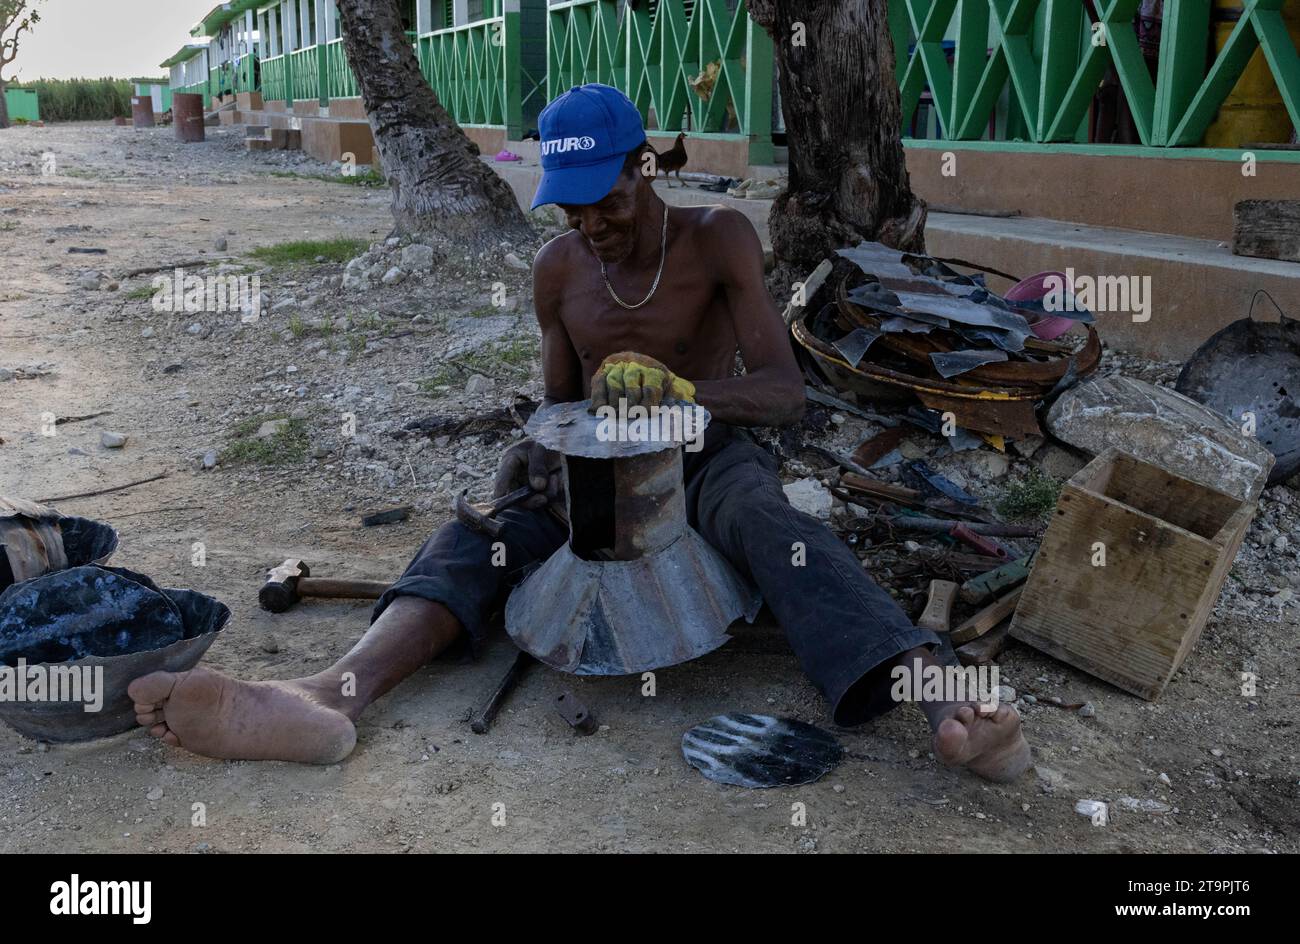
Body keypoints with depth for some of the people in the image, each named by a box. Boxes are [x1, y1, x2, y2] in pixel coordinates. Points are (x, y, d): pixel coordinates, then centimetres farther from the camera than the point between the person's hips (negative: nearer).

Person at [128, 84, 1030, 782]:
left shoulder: (718, 239, -10)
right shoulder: (558, 269, 2)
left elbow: (785, 391, -18)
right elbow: (560, 401, 12)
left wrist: (680, 391, -38)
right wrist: (539, 453, -13)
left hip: (710, 455, -3)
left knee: (776, 528, -39)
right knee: (475, 536, -25)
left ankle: (942, 698, -61)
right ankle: (329, 698, -50)